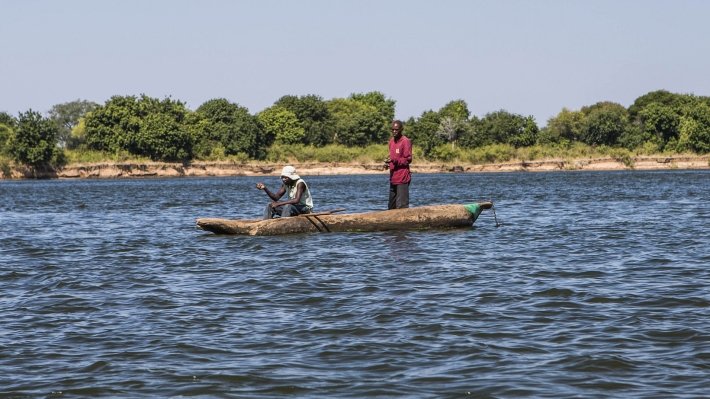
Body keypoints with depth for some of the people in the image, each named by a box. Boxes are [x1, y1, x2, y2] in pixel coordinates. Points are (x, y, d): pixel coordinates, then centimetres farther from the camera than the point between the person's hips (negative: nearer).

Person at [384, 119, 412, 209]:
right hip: (393, 178, 9)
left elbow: (408, 160, -12)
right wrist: (388, 163, 6)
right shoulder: (391, 141, 15)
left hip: (402, 178, -9)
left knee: (401, 206, -10)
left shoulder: (405, 141, -10)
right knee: (391, 206, 12)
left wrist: (394, 160, -24)